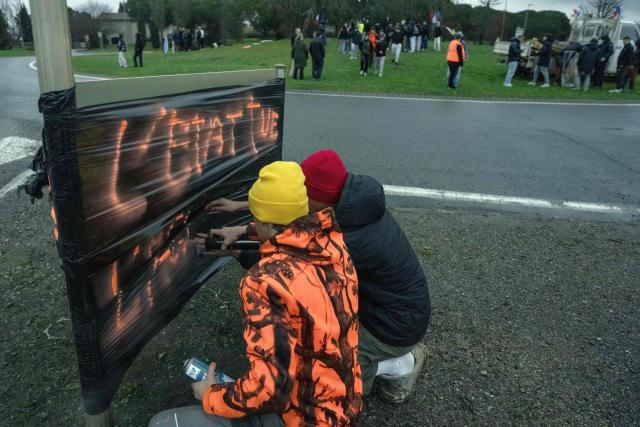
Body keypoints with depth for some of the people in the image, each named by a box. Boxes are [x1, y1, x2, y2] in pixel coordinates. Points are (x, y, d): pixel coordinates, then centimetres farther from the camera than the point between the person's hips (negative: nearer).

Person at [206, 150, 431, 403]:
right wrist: (240, 206, 1)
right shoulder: (352, 198, -11)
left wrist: (235, 250, -15)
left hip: (396, 326, -8)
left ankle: (399, 365, 6)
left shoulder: (349, 242, -35)